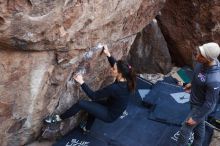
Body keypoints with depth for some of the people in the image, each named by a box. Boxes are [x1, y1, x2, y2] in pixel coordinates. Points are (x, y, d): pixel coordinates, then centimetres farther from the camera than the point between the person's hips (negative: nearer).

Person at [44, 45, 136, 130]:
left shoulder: (115, 88, -35)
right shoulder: (126, 81, -12)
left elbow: (93, 96, -26)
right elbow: (116, 65, 9)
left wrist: (81, 82, -22)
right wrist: (108, 54, 4)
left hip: (110, 115, -8)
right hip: (114, 110, 9)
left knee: (81, 103, -13)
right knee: (93, 103, 29)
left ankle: (59, 118, 7)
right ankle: (87, 128, 45)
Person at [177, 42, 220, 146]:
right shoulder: (203, 61, -20)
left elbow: (210, 103, -29)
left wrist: (195, 118, -18)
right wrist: (192, 84, 18)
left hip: (201, 106, -7)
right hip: (196, 100, 8)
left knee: (185, 130, 11)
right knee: (199, 127, 28)